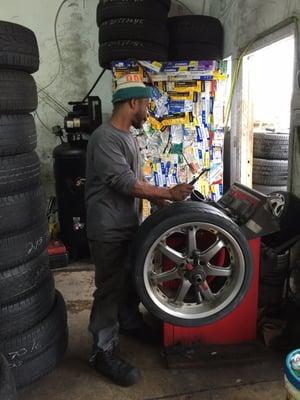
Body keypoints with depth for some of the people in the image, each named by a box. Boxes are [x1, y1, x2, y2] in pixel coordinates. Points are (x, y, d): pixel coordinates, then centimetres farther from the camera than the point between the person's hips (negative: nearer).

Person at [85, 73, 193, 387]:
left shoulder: (128, 137, 11)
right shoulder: (105, 138, -20)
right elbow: (126, 183, -26)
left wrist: (162, 202, 9)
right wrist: (169, 193, -20)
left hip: (129, 225, 9)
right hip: (108, 231, -9)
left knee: (130, 279, 22)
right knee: (109, 288, 0)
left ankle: (130, 323, 44)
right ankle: (104, 352, 16)